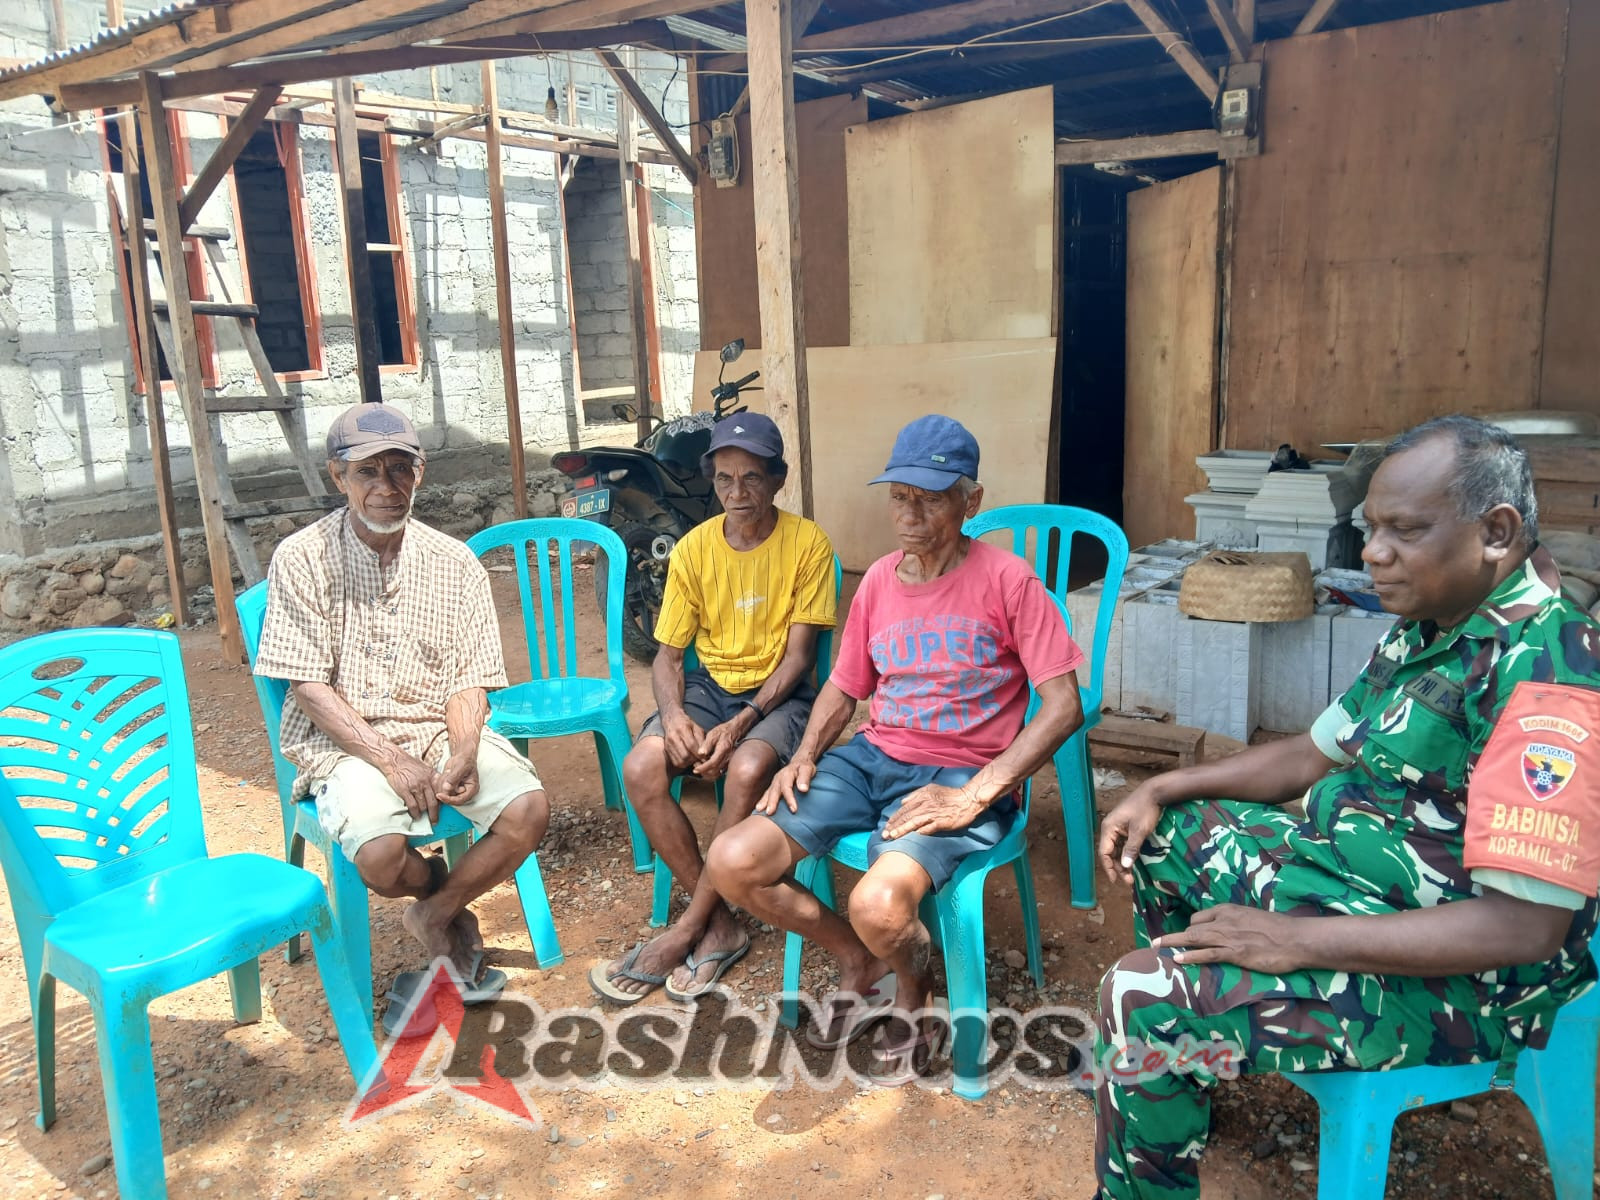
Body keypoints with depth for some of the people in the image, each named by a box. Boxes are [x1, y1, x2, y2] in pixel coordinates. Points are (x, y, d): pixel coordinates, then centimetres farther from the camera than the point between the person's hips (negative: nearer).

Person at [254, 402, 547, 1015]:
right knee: (382, 855, -29)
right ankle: (439, 885, 11)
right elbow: (309, 688, -8)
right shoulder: (302, 560, -5)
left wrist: (463, 756, -18)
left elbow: (469, 681, 2)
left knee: (528, 809, -22)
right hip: (344, 740, -2)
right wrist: (391, 760, -19)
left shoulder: (455, 563, 3)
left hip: (440, 729, 3)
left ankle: (433, 915, 5)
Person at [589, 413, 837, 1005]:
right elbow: (668, 653, 3)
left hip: (778, 692, -3)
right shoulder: (693, 549, 0)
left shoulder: (807, 542, -8)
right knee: (641, 768, -24)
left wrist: (741, 724, -23)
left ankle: (686, 930, -15)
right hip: (709, 684, 4)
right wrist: (672, 714, -19)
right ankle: (721, 925, -11)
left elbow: (798, 655, -10)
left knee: (746, 772, -35)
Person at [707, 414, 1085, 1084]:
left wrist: (975, 794, -20)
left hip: (961, 777, -6)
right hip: (871, 758, 6)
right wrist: (806, 755, 0)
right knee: (732, 863, -11)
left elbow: (1064, 705, -12)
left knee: (879, 906, -33)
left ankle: (914, 989, 7)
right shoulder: (878, 581, 9)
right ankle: (859, 963, 15)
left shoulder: (1005, 579, -9)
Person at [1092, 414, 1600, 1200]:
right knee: (1161, 838, 20)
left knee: (1141, 996, -23)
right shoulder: (1424, 630, 5)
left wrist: (1295, 942, -28)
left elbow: (1526, 927, -29)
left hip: (1455, 978, -10)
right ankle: (1185, 1065, 34)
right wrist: (1161, 791, 5)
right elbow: (1313, 754, 15)